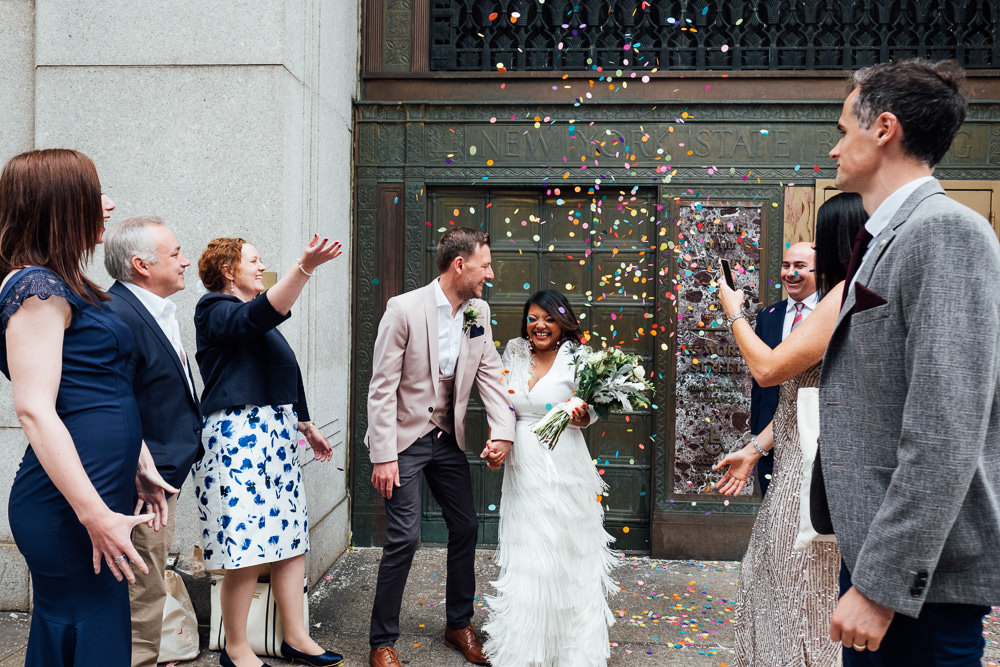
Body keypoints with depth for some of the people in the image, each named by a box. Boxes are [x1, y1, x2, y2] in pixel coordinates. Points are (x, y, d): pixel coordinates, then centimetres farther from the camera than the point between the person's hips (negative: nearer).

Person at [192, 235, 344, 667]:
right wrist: (306, 267, -37)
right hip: (238, 436, -9)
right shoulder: (216, 309, -5)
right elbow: (259, 315, -28)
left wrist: (307, 426, 27)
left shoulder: (261, 321, 22)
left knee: (291, 539, 8)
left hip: (278, 436, 9)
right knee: (246, 550, -6)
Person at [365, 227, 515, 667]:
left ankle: (460, 625, 31)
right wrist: (383, 456, -18)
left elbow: (490, 375, 2)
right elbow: (382, 387, -16)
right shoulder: (404, 309, -17)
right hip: (405, 438, -6)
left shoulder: (479, 313, 1)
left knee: (466, 527, 11)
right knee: (405, 537, -7)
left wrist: (503, 433, -12)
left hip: (448, 439, 6)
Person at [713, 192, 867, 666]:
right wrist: (756, 450, 16)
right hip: (801, 463, 10)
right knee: (766, 582, 20)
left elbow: (769, 369, -20)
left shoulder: (849, 293, -18)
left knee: (798, 598, 3)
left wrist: (734, 314, -4)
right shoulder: (844, 297, 14)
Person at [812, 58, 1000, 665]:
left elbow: (945, 437, -24)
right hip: (874, 547, 9)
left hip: (922, 574, -9)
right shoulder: (889, 240, 13)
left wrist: (882, 584, -23)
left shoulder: (948, 232, -17)